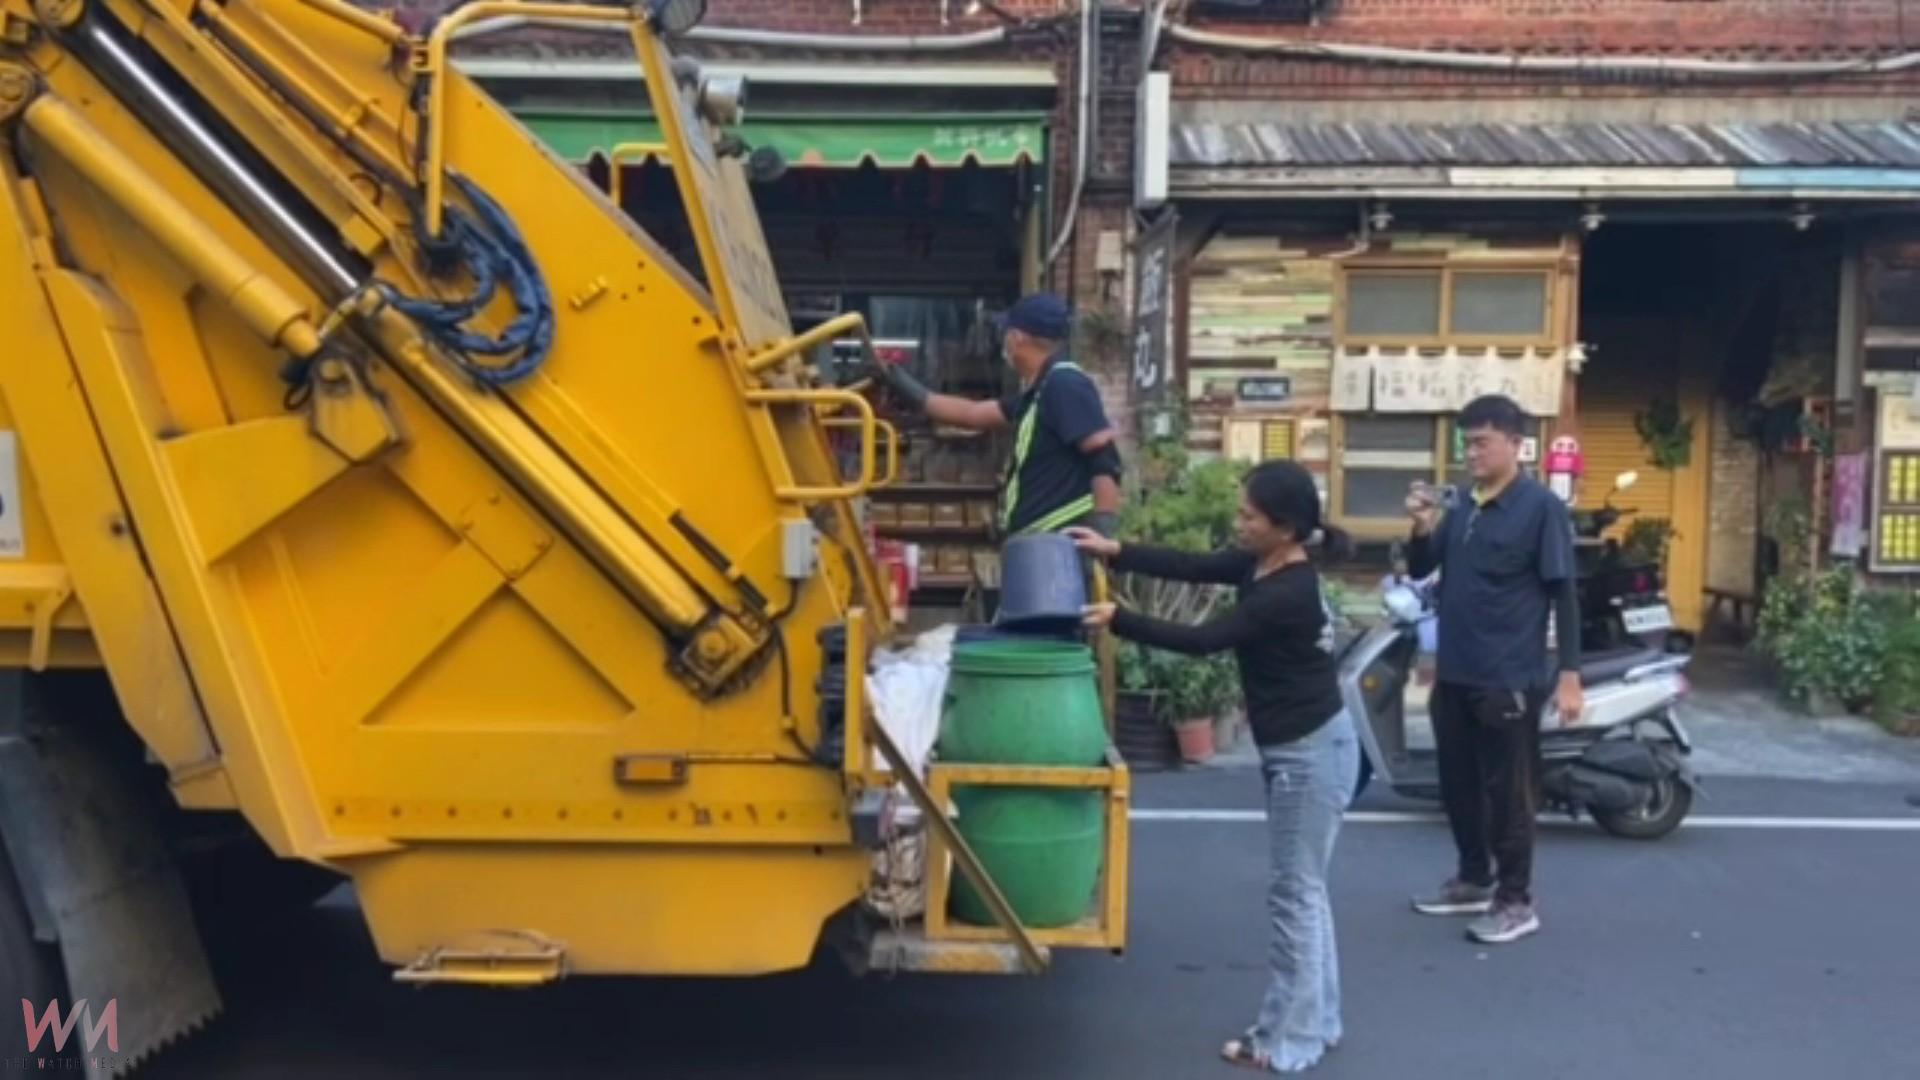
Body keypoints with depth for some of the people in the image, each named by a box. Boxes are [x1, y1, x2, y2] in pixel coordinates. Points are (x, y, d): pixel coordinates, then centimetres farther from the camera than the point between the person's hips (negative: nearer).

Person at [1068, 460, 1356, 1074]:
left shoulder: (1289, 593, -25)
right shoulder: (1260, 565, 3)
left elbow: (1202, 640, -26)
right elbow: (1191, 567, 4)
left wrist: (1118, 621, -25)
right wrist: (1114, 552, -6)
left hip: (1313, 751, -10)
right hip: (1293, 750, 10)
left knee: (1294, 894, 0)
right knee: (1304, 890, 17)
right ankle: (1316, 1022, 30)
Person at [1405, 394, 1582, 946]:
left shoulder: (1542, 506, -9)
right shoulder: (1464, 506, 10)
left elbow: (1563, 594, -11)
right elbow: (1420, 570, 15)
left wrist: (1569, 675, -16)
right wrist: (1423, 528, -6)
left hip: (1508, 679, -7)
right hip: (1454, 674, 7)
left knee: (1508, 793, 1)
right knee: (1457, 786, 16)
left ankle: (1517, 901, 13)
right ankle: (1474, 880, 32)